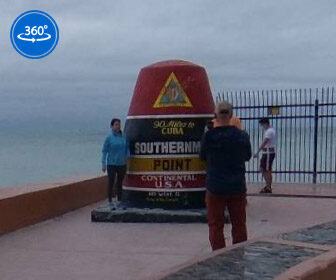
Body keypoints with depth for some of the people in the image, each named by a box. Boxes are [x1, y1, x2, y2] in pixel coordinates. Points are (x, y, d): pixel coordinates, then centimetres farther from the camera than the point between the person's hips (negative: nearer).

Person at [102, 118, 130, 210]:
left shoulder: (124, 137, 4)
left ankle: (119, 201, 22)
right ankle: (110, 202, 10)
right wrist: (103, 164, -9)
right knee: (111, 183, 1)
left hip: (122, 164, 4)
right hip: (111, 164, -4)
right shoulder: (109, 138, -6)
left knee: (120, 183, 11)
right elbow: (104, 151, -5)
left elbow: (127, 147, 16)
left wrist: (127, 156, 2)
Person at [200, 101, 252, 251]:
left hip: (215, 188, -1)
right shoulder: (242, 135, -6)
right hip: (238, 187, 2)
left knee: (215, 225, 9)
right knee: (239, 225, 13)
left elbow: (203, 156, 5)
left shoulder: (208, 136, -10)